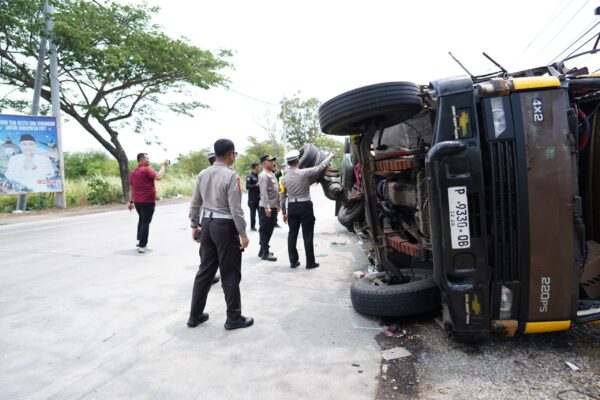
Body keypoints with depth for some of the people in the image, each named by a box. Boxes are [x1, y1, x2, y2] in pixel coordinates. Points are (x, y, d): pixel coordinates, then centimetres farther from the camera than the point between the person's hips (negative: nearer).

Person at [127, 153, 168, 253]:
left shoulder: (133, 173, 14)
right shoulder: (147, 170, -12)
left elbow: (131, 189, 16)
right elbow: (158, 177, -26)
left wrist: (131, 202, 20)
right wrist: (164, 166, -14)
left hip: (137, 201, 8)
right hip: (148, 201, -8)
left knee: (141, 220, 24)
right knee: (146, 222, -3)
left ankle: (140, 240, 31)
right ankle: (142, 245, -2)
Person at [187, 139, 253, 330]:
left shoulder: (202, 174, 6)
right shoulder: (231, 176, -15)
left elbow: (195, 203, 11)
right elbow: (235, 209, -17)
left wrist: (194, 225, 22)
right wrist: (243, 233, -10)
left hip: (207, 223, 7)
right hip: (225, 226, -7)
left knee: (205, 271, 17)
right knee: (230, 274, 5)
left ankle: (195, 315, 27)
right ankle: (234, 318, 18)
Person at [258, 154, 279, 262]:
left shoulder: (272, 174, 15)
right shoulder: (263, 176, -14)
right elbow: (263, 193, -21)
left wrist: (277, 204, 19)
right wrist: (267, 207, -24)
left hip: (273, 206, 9)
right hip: (266, 207, -9)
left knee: (269, 230, 15)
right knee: (265, 230, -2)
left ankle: (263, 250, 26)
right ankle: (265, 253, 5)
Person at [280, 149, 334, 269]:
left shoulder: (285, 177, 3)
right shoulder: (304, 173, -11)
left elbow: (282, 197, 6)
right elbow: (321, 167, -2)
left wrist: (284, 212, 16)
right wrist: (330, 156, 16)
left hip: (292, 207, 4)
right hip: (305, 206, -4)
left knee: (292, 234, 12)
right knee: (307, 235, 3)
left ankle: (293, 261, 19)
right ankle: (310, 263, 10)